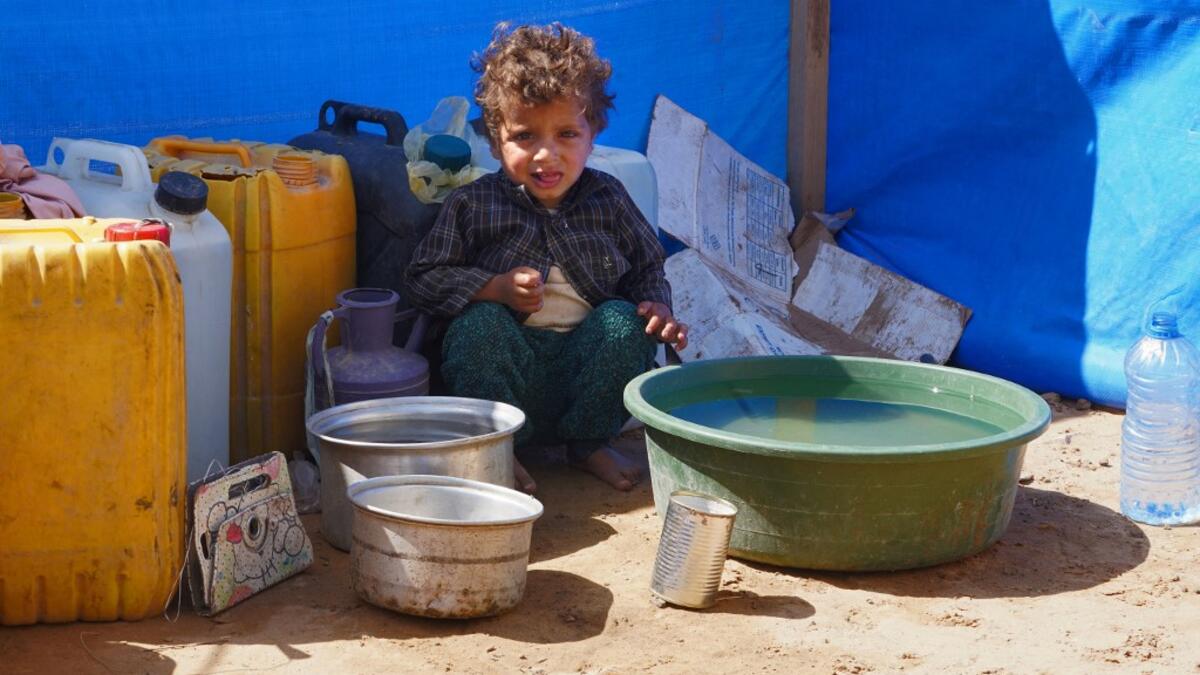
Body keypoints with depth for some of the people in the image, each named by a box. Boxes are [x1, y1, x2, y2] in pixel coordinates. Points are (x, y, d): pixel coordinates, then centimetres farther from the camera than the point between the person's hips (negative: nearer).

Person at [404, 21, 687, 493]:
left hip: (587, 365, 2)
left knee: (625, 321, -24)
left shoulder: (608, 200, 5)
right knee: (478, 323, -29)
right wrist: (497, 288, -19)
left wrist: (658, 306, -7)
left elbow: (645, 269, 16)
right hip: (506, 372, -2)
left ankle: (589, 442, -8)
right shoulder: (473, 206, -3)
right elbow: (423, 278, -5)